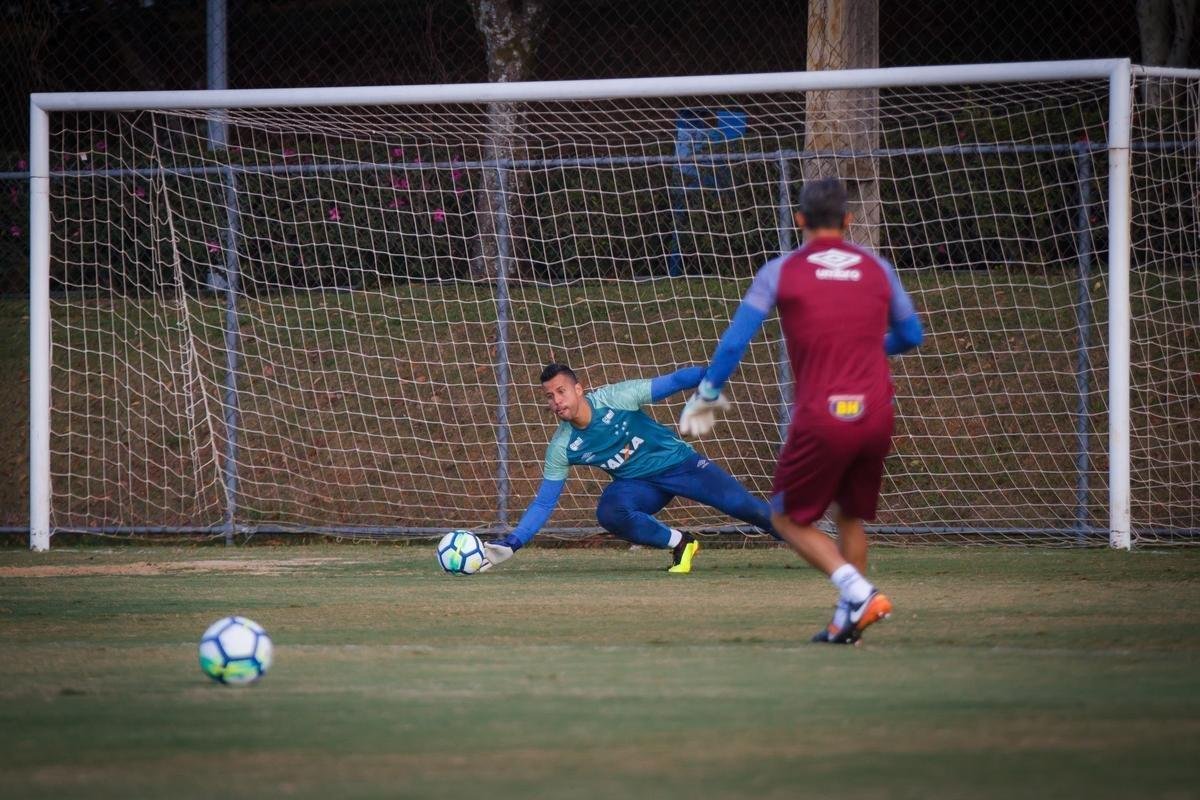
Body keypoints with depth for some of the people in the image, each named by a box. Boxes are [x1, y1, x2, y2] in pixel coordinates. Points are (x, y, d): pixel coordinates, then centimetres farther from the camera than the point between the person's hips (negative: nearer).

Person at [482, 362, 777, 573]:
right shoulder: (561, 447, -11)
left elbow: (673, 382, -18)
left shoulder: (616, 398, -19)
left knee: (739, 504, -17)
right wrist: (510, 544, -14)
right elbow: (543, 503, -5)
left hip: (678, 461, -2)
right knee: (609, 513, -31)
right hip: (639, 485, 2)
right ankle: (680, 544, -14)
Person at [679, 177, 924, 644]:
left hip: (821, 418, -4)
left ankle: (858, 592, -10)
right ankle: (846, 622, 17)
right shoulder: (876, 269, 10)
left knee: (789, 519, 10)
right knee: (851, 517, 22)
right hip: (876, 413, 4)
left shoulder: (781, 271, 1)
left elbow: (734, 341, -2)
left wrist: (707, 395, 10)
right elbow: (911, 335, 22)